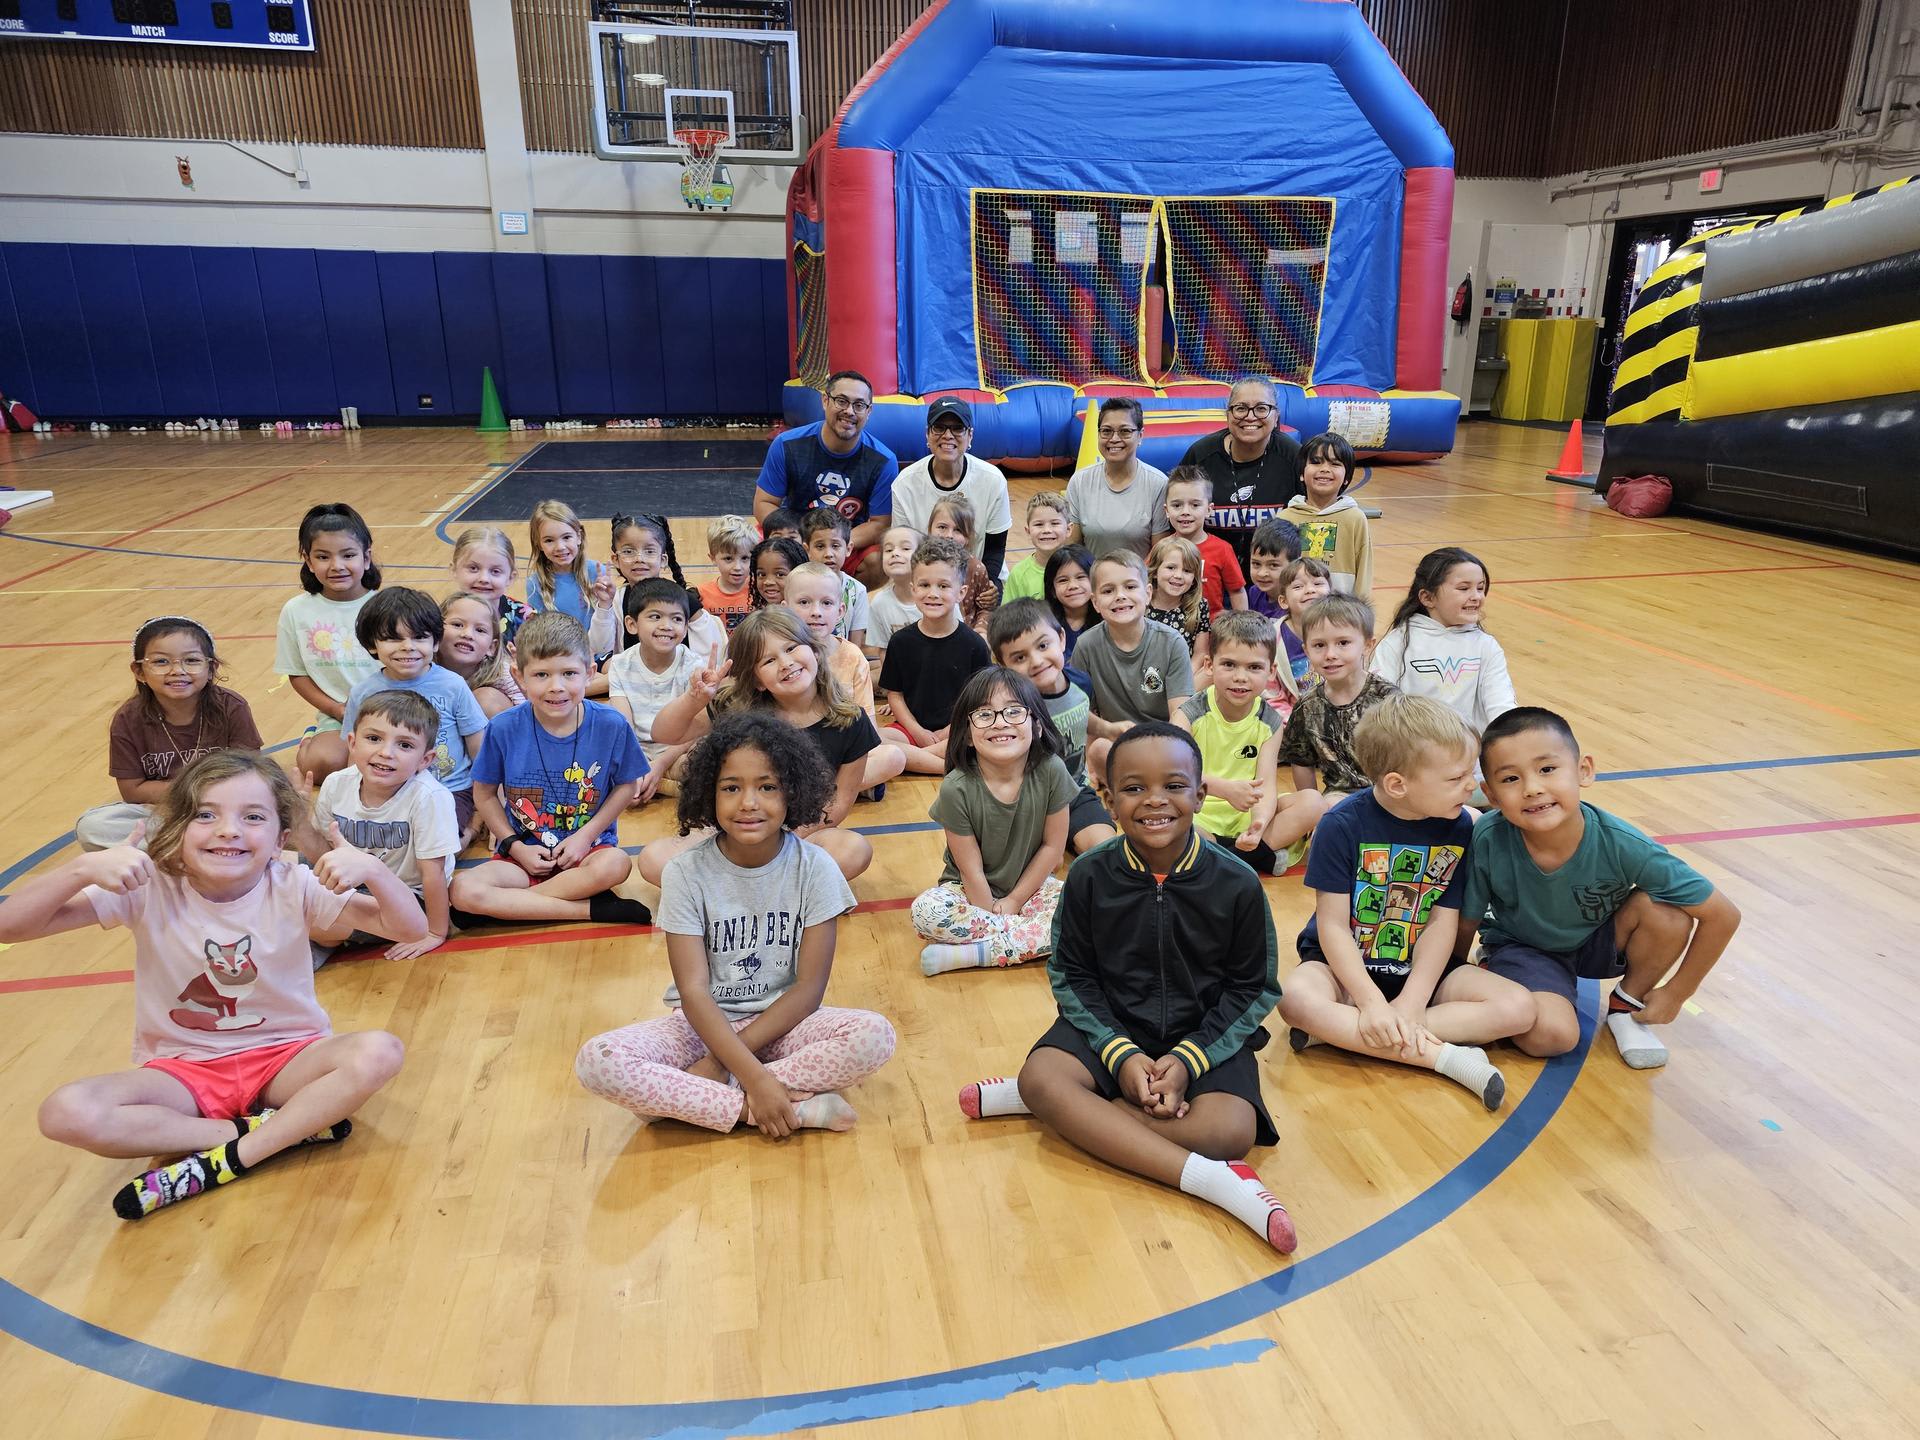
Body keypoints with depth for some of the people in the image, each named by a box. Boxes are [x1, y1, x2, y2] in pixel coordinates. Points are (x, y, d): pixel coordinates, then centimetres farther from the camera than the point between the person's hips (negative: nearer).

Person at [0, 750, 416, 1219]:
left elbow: (412, 928, -19)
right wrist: (84, 869, -34)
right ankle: (293, 1126, -21)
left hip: (285, 1057, -1)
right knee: (65, 1113, -27)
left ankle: (221, 1162, -19)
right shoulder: (148, 888, -12)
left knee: (378, 1052, -29)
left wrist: (372, 870, -38)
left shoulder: (293, 887, -13)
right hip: (183, 1069, 1)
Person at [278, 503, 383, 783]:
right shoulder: (296, 612, 1)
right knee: (323, 762, -28)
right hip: (336, 718, 1)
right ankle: (311, 739, 11)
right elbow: (297, 675, 7)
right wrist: (338, 710, -7)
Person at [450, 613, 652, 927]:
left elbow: (626, 785, 1)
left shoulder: (611, 725, -12)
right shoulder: (504, 729, -10)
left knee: (615, 864, -35)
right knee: (463, 890, -26)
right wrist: (516, 847, -6)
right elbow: (484, 794, 3)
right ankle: (592, 908, -21)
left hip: (588, 846, -1)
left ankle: (510, 904, -16)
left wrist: (586, 835, -10)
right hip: (523, 853, 2)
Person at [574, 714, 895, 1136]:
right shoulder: (686, 872, -11)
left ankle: (670, 1098, -22)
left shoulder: (813, 868, -11)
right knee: (597, 1061, -28)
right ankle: (798, 1110, -25)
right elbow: (694, 990, -15)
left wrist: (721, 1062, -18)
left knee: (875, 1036, -30)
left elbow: (810, 986, -11)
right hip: (704, 1023, 0)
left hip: (782, 1022, 0)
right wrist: (753, 1077, -28)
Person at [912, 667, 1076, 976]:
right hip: (972, 892, -2)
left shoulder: (1051, 771, -19)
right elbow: (971, 870, -15)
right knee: (925, 911, -30)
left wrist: (1014, 900, -7)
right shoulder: (957, 789, -23)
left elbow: (1053, 846, -8)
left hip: (1031, 884, 2)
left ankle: (969, 954, -22)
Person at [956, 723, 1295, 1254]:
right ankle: (1210, 1180, -30)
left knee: (1230, 1130, -29)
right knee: (1041, 1075, -29)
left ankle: (1061, 1105, -14)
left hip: (1208, 1035, 0)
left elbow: (1252, 989, -5)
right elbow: (1071, 976, -3)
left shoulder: (1237, 884, -12)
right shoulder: (1089, 876, -10)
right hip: (1111, 1027, 1)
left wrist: (1188, 1061, -17)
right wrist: (1121, 1055, -16)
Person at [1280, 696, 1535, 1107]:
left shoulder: (1459, 826, -8)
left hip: (1420, 970, 4)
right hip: (1347, 966, -3)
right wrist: (1374, 1004, -25)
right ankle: (1446, 1056, -27)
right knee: (1297, 998, -34)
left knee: (1518, 1008, -18)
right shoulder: (1342, 825, -17)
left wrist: (1411, 1004, -19)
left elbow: (1443, 924, -8)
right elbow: (1333, 926, -16)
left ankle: (1340, 1033, -25)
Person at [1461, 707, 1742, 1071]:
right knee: (1553, 1034, -29)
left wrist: (1676, 993, -11)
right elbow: (1464, 925, -15)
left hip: (1597, 942, 3)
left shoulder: (1620, 845, -31)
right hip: (1520, 947, -2)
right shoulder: (1488, 841, -32)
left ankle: (1626, 1005, 2)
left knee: (1667, 912, -26)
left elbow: (1723, 916, -19)